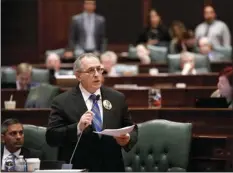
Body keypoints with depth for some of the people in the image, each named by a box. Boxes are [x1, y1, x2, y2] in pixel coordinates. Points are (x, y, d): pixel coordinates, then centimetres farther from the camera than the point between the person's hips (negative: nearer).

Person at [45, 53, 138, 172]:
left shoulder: (117, 98, 9)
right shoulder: (62, 102, -1)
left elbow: (132, 129, 14)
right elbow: (51, 137, -7)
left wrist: (128, 139, -8)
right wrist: (77, 128, -21)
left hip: (112, 168, 3)